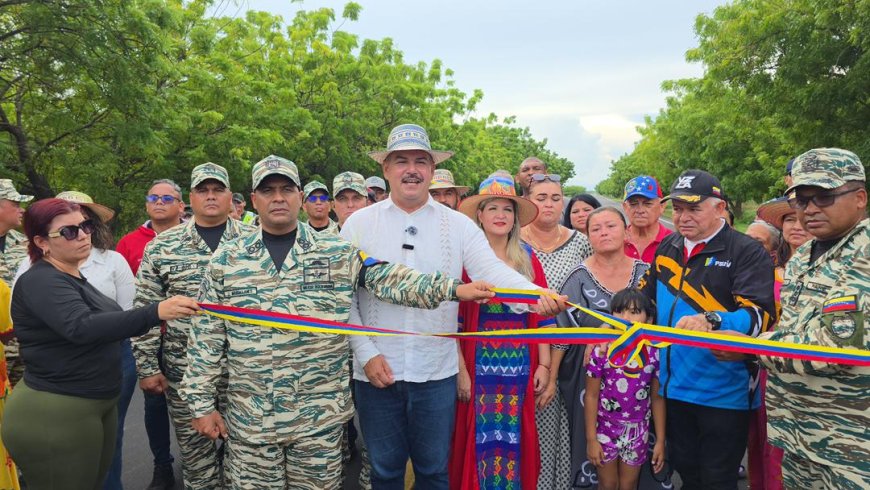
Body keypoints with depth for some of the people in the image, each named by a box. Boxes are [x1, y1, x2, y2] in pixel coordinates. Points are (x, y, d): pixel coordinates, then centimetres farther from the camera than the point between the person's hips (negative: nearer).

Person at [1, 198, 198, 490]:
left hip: (97, 406, 9)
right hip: (53, 416, -9)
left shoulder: (71, 276, 11)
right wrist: (155, 313, -44)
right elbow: (81, 327, -35)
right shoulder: (40, 281, -19)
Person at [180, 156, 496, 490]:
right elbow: (207, 336, 5)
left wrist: (452, 288, -20)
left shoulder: (339, 253, 0)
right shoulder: (227, 260, 2)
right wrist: (202, 404, 4)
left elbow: (392, 280, -7)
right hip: (249, 418, 1)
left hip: (320, 417, 0)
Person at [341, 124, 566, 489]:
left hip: (438, 372, 0)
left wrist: (538, 296, -30)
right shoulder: (359, 223, 0)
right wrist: (367, 354, -9)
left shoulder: (459, 225, 1)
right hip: (376, 372, 0)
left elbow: (492, 271, -11)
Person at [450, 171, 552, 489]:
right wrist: (461, 371, -11)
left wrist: (544, 365, 4)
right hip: (479, 366, -3)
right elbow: (454, 320, -6)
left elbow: (542, 315, 8)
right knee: (479, 438, 4)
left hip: (520, 367, 3)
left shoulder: (527, 258, 6)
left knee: (515, 438, 10)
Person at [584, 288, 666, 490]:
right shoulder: (602, 351, -15)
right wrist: (591, 438, -8)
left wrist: (660, 440, 3)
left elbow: (657, 398, 0)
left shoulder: (654, 354, -9)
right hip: (605, 429, -2)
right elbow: (591, 396, -9)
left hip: (637, 431, 2)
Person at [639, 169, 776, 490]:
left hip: (724, 390, -5)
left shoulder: (747, 252, -11)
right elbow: (644, 299, 15)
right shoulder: (667, 248, 7)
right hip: (673, 385, 5)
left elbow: (760, 314, -22)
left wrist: (711, 322, -39)